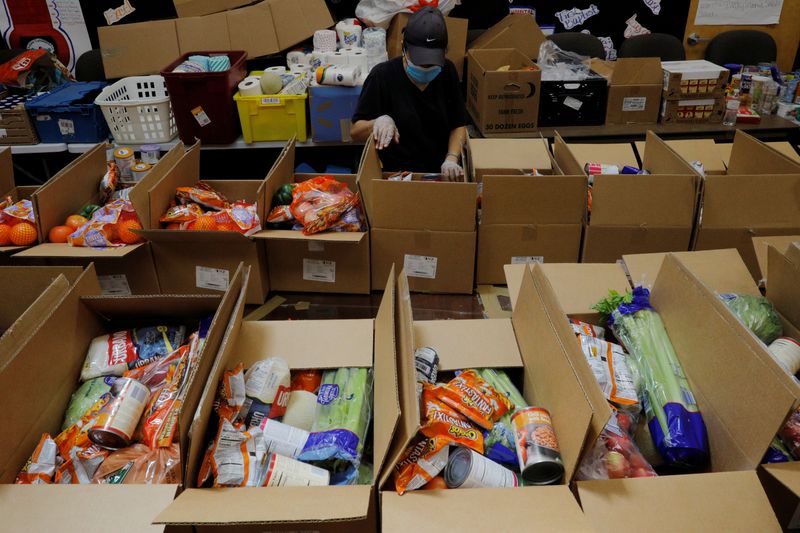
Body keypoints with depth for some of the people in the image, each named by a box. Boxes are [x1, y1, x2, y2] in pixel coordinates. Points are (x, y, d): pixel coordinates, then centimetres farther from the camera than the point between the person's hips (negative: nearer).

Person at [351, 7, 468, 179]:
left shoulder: (447, 72, 2)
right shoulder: (383, 76, -9)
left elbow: (459, 125, 8)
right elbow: (355, 131, -5)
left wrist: (451, 159, -10)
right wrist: (379, 121, -25)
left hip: (441, 172, 3)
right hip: (396, 174, -3)